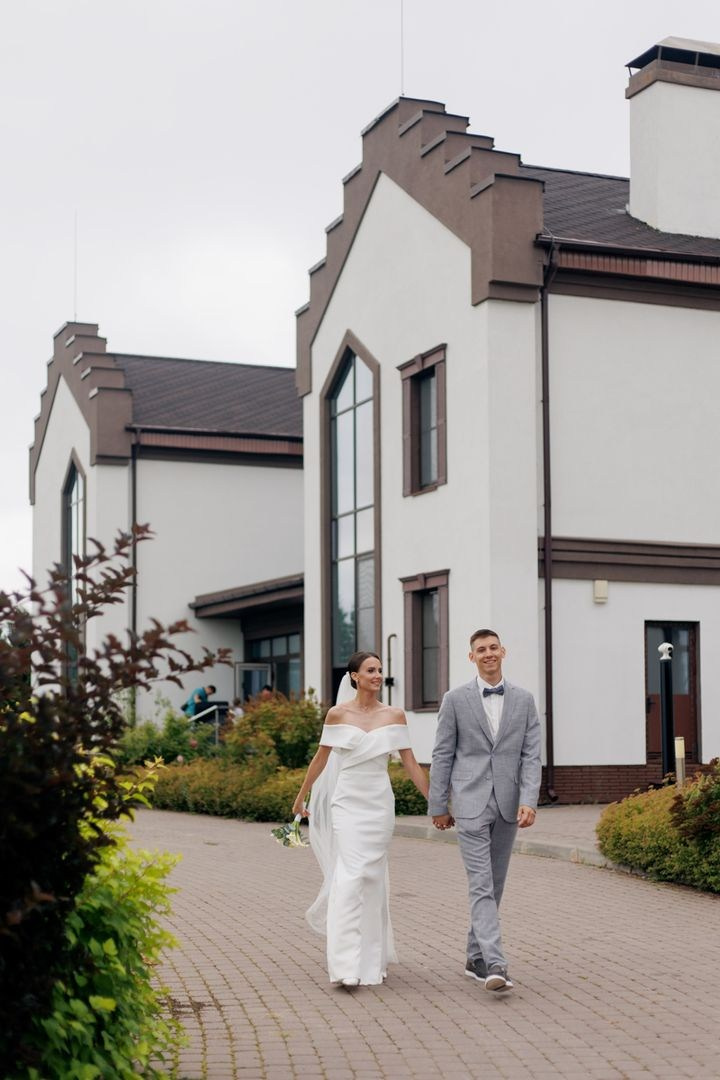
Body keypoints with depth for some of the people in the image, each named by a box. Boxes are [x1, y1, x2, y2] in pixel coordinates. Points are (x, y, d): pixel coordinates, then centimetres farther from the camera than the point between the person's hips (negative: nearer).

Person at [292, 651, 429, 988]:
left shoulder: (394, 715, 3)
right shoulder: (337, 714, -2)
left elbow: (410, 763, 4)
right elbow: (320, 759, 7)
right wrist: (300, 798, 13)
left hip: (379, 803, 2)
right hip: (347, 801, -2)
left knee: (373, 877, 7)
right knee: (351, 875, -11)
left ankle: (371, 958, 22)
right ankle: (348, 965, -10)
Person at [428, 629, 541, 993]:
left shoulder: (524, 700, 7)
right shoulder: (455, 700, 0)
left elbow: (531, 755, 2)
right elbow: (442, 755, 2)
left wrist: (529, 800, -10)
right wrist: (437, 806, 1)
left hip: (508, 805, 4)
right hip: (470, 804, -3)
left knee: (494, 885, 11)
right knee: (481, 885, -11)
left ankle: (476, 958, 23)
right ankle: (495, 965, -19)